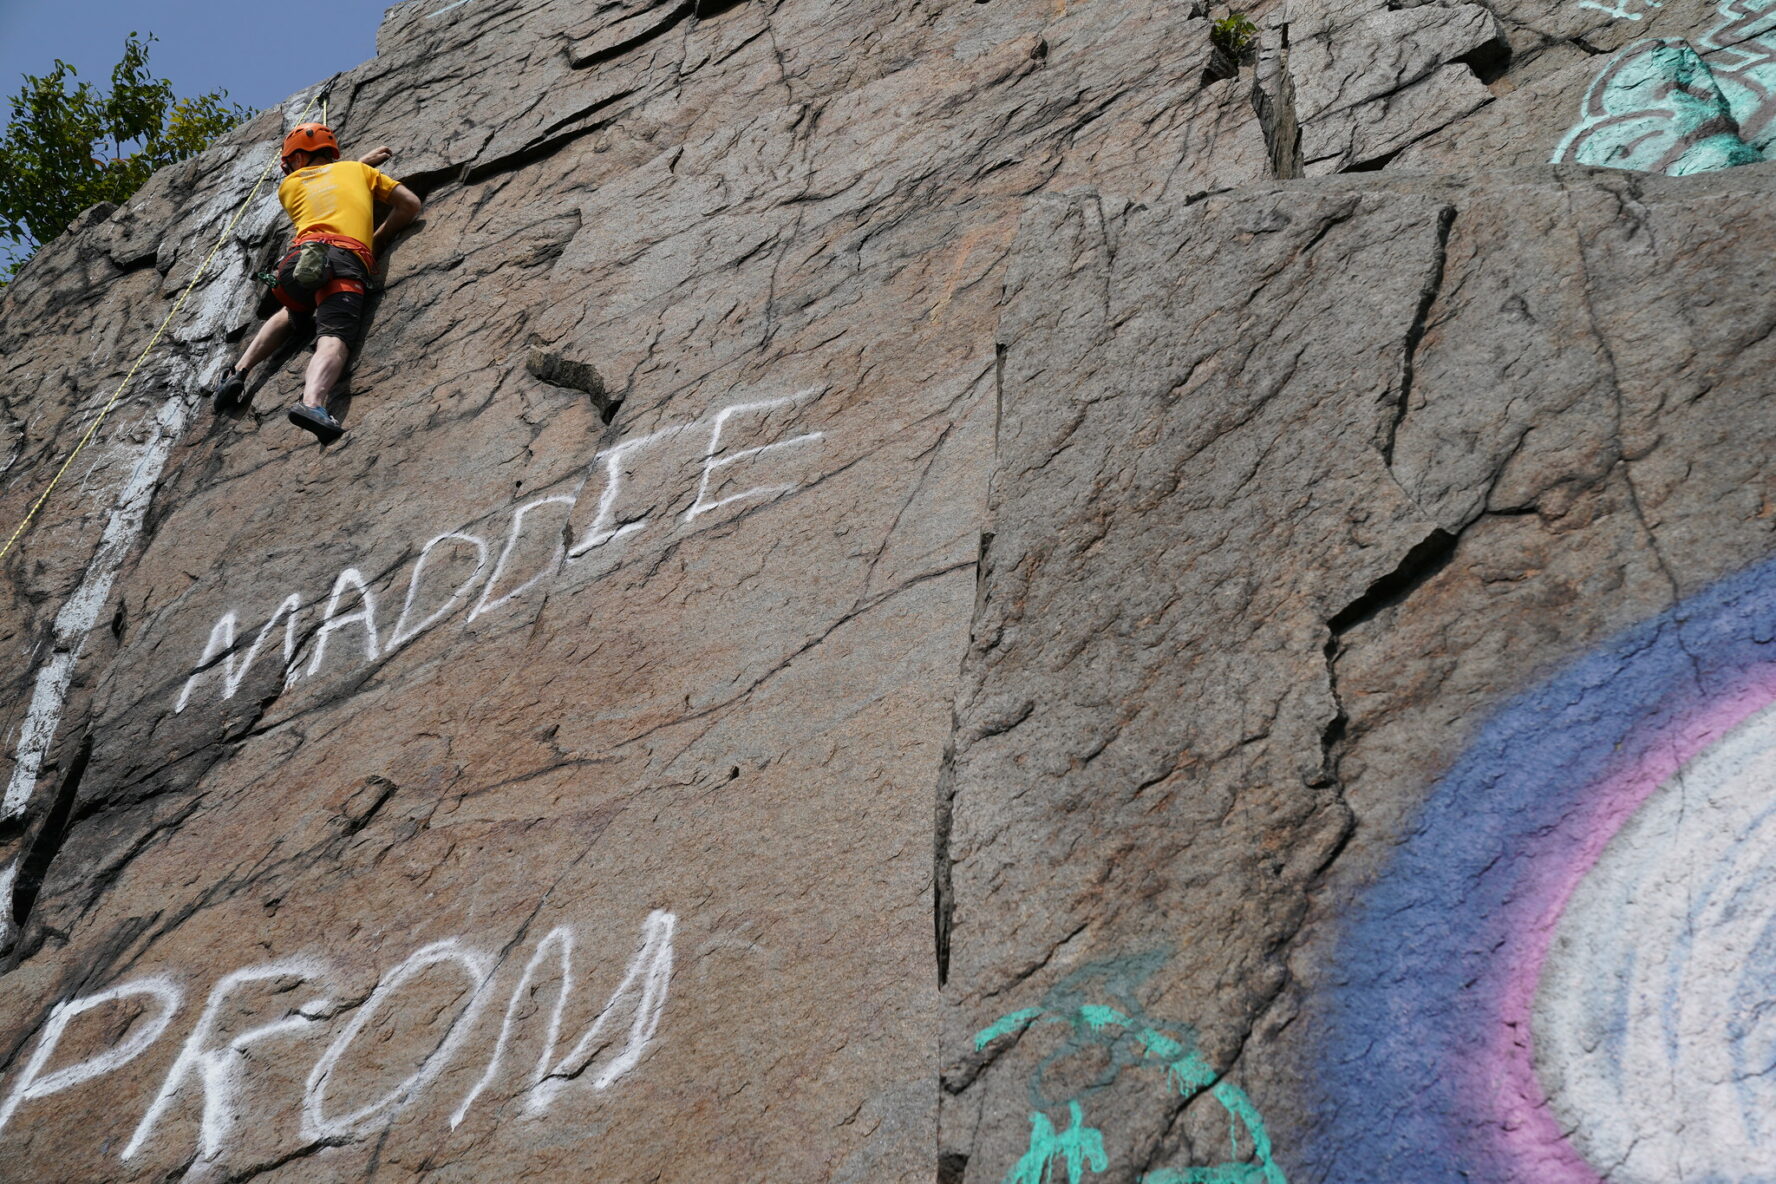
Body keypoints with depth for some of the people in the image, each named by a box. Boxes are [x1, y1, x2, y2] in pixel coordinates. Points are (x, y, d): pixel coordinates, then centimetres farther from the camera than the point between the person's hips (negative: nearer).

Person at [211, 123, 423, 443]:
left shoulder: (289, 184, 32)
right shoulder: (356, 169, 29)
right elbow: (410, 203, 22)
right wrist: (379, 238, 31)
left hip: (300, 257, 3)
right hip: (347, 259, -3)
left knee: (293, 311, 35)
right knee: (334, 337, -23)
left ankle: (240, 370, 21)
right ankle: (312, 403, -53)